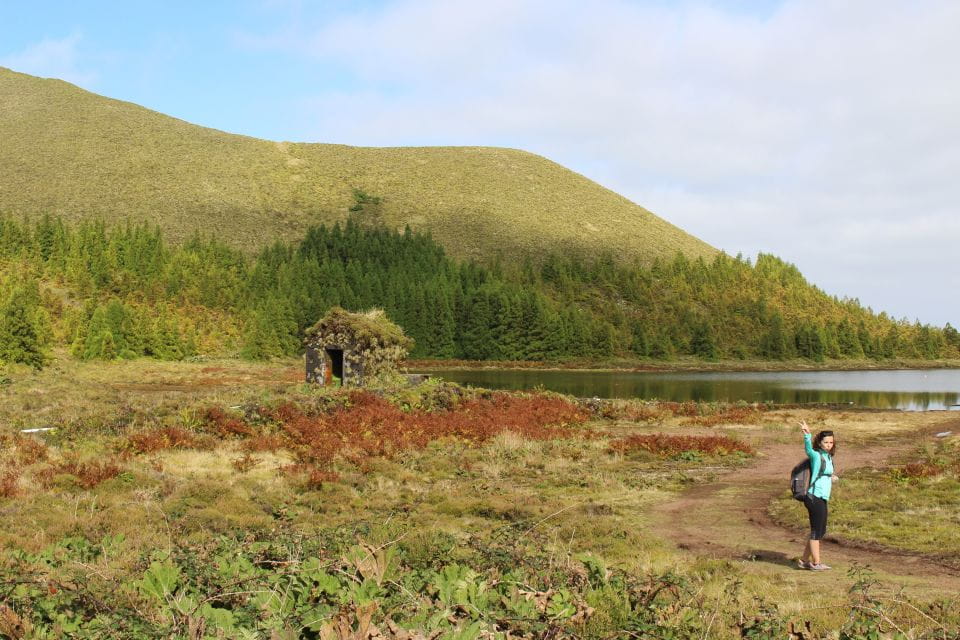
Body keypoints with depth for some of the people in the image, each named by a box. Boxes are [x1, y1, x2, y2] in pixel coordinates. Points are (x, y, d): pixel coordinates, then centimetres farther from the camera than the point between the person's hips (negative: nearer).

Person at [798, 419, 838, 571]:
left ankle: (804, 560, 23)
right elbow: (808, 448, -33)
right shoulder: (816, 455, -9)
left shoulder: (829, 457, 16)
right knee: (816, 531, -3)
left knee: (820, 532, 14)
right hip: (815, 497, -9)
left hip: (822, 499, 9)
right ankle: (816, 563, 5)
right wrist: (807, 434, -50)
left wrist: (832, 478, 13)